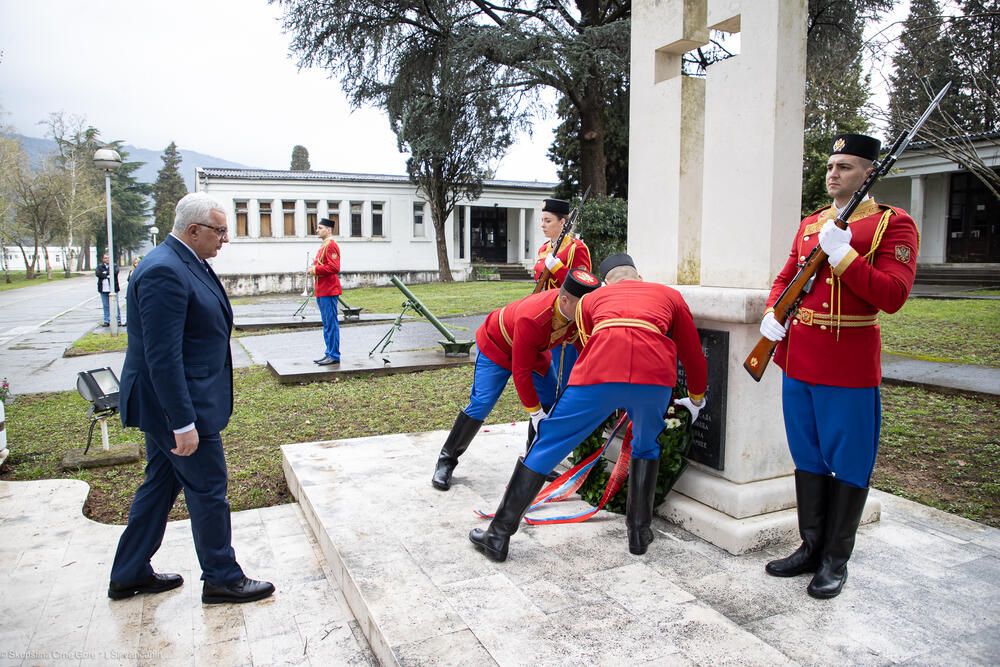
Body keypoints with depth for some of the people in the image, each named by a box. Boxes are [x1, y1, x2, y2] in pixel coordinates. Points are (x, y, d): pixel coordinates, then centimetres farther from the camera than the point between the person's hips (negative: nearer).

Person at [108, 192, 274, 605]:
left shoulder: (186, 263, 10)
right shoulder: (163, 272, -23)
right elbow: (163, 356, -26)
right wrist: (184, 423, -25)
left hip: (164, 404, 10)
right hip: (177, 405, -10)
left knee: (159, 485, 20)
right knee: (207, 490, 3)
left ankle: (129, 575, 35)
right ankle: (222, 579, 20)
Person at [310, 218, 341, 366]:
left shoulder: (331, 245, -13)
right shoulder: (324, 245, 19)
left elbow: (334, 268, -22)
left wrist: (316, 269, -15)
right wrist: (313, 269, 11)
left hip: (328, 291, -10)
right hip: (322, 291, 10)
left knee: (331, 324, -6)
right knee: (327, 324, 14)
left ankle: (334, 355, -1)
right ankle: (329, 353, 21)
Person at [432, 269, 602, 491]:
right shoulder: (531, 319, -44)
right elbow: (521, 371, -34)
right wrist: (535, 413, -27)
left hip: (536, 350, 7)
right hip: (497, 346, -7)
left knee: (549, 403, 2)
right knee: (481, 404, -14)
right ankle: (446, 460, 2)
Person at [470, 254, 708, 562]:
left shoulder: (590, 299, 33)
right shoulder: (670, 294, 34)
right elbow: (693, 354, 38)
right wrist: (696, 399, 54)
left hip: (599, 375, -1)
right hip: (655, 376, 1)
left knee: (546, 445, 11)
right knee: (646, 447, 30)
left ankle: (498, 536, 18)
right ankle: (639, 533, 31)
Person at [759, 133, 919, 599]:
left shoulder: (894, 224, -5)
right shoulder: (809, 224, 13)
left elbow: (893, 296, -15)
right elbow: (785, 277, 18)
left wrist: (842, 254, -22)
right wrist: (771, 312, -2)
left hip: (849, 368, -6)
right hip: (798, 361, 6)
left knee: (847, 465, 5)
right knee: (808, 459, 14)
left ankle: (836, 560, 20)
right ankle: (811, 547, 28)